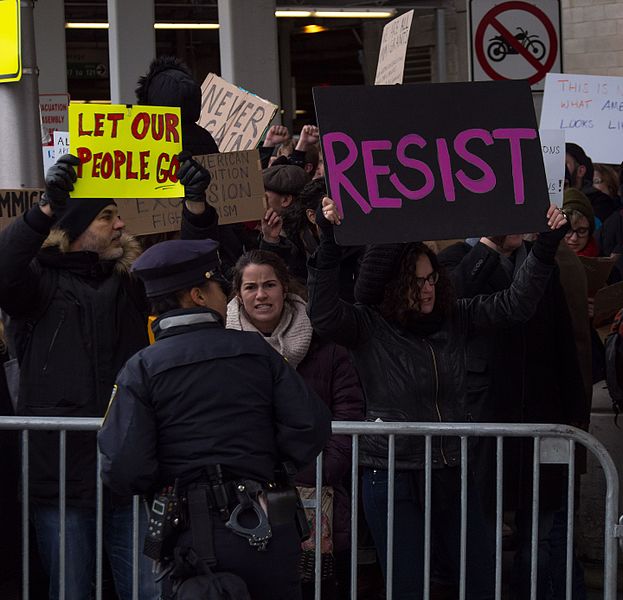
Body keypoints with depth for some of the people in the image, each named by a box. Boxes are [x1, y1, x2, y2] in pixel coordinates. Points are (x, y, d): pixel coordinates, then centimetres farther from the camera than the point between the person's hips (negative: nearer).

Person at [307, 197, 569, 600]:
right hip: (393, 474, -4)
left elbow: (515, 304, 5)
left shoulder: (454, 320, 4)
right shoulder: (369, 328, -8)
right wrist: (330, 242, -34)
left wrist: (546, 248, -7)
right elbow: (323, 314, -25)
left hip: (452, 473, 4)